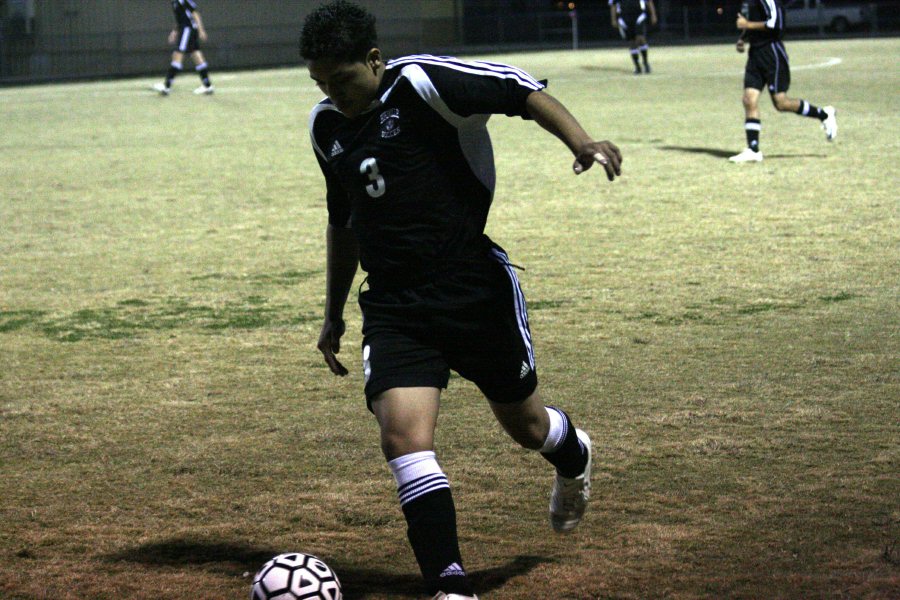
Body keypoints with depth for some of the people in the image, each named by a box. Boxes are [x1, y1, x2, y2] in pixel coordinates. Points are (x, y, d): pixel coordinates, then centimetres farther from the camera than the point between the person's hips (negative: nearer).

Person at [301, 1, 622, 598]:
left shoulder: (421, 83, -14)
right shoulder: (326, 125, 7)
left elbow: (519, 89, -15)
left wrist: (581, 142, -31)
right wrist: (333, 315, 25)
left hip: (475, 292, -4)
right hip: (393, 309, 4)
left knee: (524, 424, 15)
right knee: (403, 435, -17)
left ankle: (574, 459, 53)